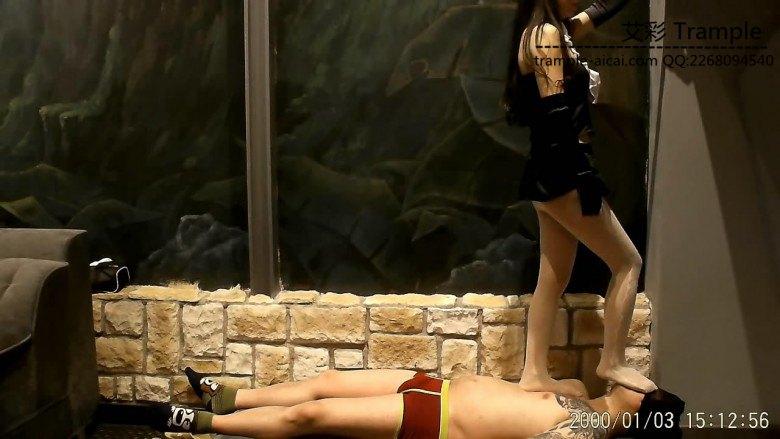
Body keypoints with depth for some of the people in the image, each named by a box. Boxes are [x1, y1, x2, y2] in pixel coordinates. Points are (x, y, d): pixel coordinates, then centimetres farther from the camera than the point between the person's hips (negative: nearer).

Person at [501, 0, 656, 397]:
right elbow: (555, 115, -19)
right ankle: (612, 362, 9)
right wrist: (586, 181, -20)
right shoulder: (547, 34, -12)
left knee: (554, 278, 10)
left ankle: (534, 374, 16)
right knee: (628, 262, 2)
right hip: (561, 174, -10)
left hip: (551, 175, 10)